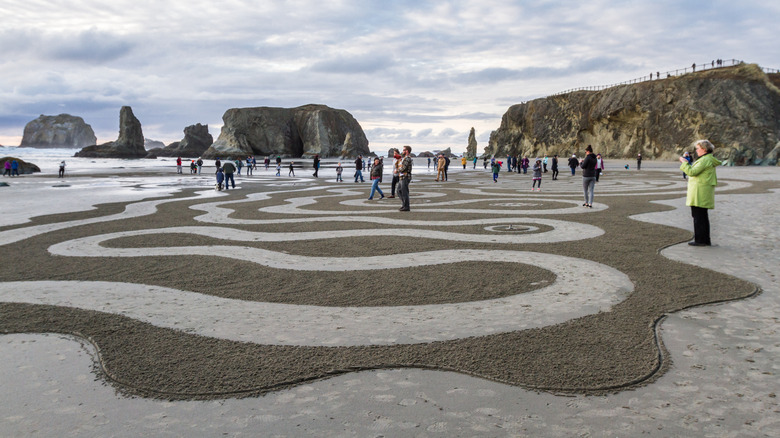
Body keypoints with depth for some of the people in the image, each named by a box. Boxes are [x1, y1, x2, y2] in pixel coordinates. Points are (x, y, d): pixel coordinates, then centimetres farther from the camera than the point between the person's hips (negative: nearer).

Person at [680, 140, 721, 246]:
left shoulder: (705, 160, -15)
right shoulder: (708, 159, 18)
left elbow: (692, 172, -20)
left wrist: (684, 163, -8)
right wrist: (687, 164, 18)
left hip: (700, 192, -10)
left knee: (698, 216, -6)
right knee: (703, 216, 13)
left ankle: (700, 240, -3)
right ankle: (705, 240, 18)